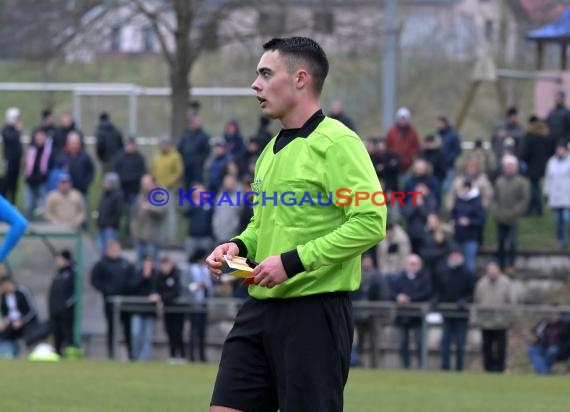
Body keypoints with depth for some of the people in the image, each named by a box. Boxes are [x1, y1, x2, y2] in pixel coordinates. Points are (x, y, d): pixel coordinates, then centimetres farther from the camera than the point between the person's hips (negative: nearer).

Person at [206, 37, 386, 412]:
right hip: (260, 308, 8)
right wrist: (239, 246, 8)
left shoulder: (336, 142, -11)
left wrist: (293, 262, -21)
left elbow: (371, 222, -20)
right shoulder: (272, 149, 17)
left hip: (313, 311, -8)